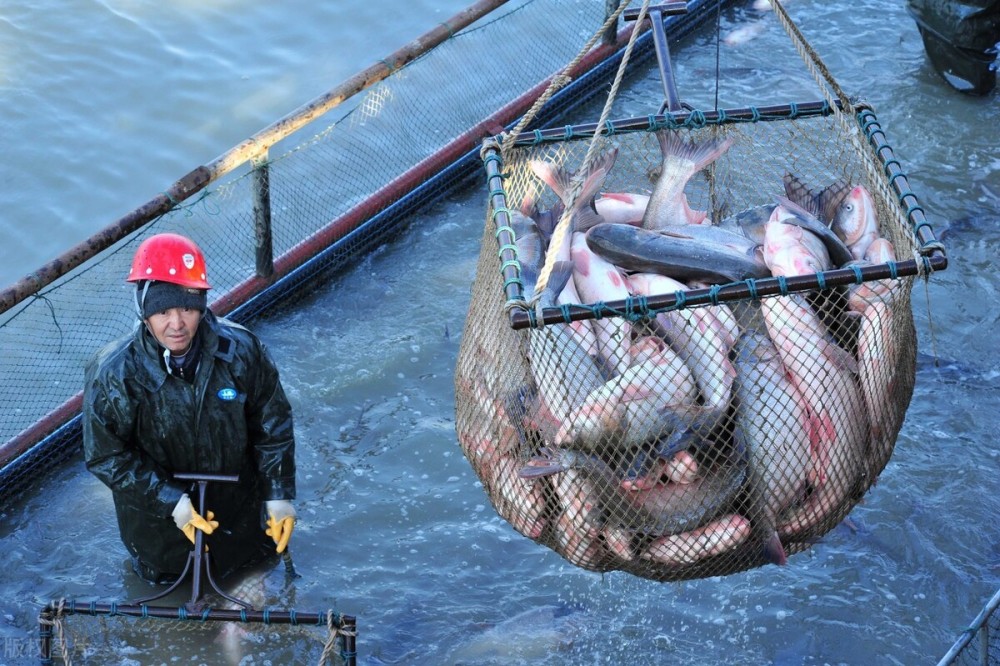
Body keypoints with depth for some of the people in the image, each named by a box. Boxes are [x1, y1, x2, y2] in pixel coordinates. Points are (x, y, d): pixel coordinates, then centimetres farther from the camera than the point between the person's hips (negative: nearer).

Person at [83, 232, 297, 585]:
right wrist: (171, 500, -25)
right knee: (163, 574, 22)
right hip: (157, 513, -1)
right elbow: (106, 456, -20)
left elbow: (273, 423, -10)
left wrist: (280, 493, -8)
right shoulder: (113, 373, -29)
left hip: (237, 503, 2)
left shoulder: (241, 350, -25)